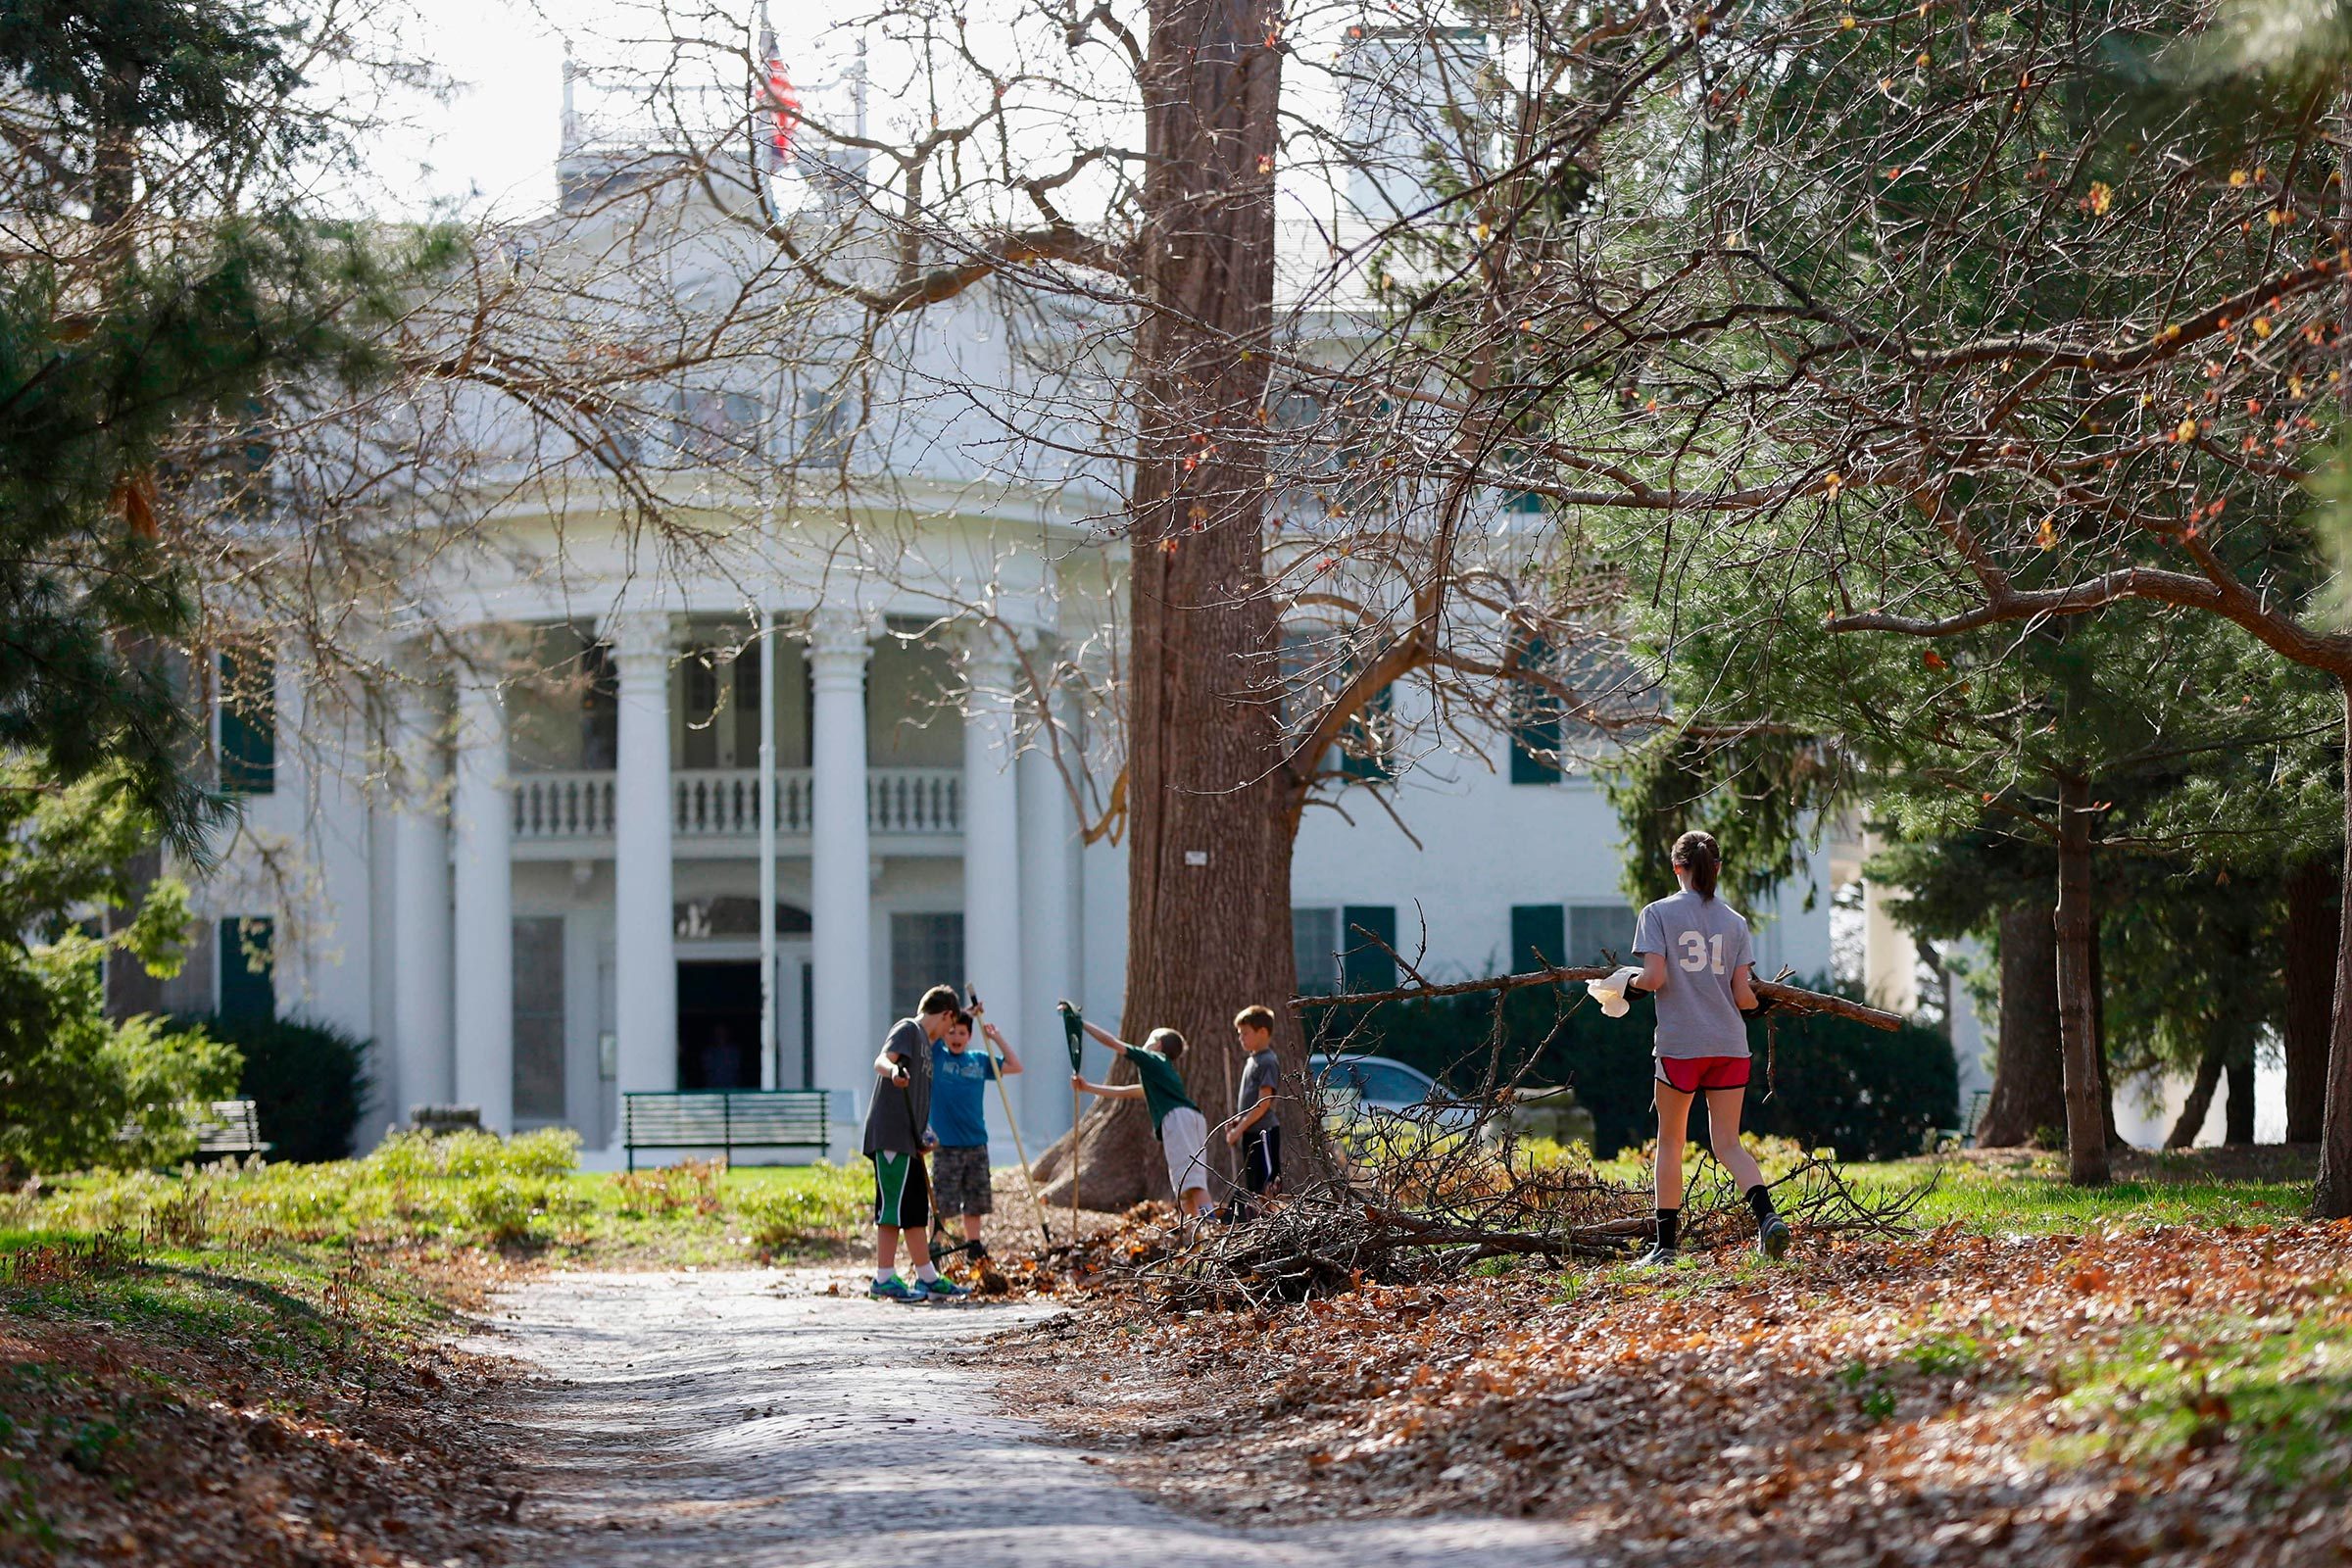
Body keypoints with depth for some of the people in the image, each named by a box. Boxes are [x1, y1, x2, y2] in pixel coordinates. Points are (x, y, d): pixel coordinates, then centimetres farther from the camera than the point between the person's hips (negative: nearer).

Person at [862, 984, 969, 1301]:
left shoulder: (923, 1040, 25)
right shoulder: (908, 1030, -4)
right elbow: (881, 1060, -24)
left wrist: (922, 1136, 30)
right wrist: (893, 1070, -45)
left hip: (908, 1140, 10)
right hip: (891, 1135, -10)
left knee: (916, 1210, 13)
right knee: (894, 1205, -10)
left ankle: (927, 1278, 17)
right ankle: (884, 1279, -10)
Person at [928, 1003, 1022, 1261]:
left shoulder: (980, 1061, 10)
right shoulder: (937, 1056, 1)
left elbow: (1015, 1066, 14)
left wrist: (996, 1038, 8)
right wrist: (961, 1013, -6)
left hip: (976, 1143, 4)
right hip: (945, 1145, -4)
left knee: (974, 1201, 11)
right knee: (941, 1203, -5)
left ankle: (974, 1246, 21)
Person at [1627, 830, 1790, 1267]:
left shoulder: (1658, 913, -2)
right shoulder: (1734, 921, 7)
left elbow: (1655, 977, -12)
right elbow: (1742, 994, 2)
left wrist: (1631, 983, 9)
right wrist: (1759, 1005, 24)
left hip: (1680, 1044, -3)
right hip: (1730, 1044, 3)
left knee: (1670, 1141, 11)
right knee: (1728, 1143, 7)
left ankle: (1666, 1245, 12)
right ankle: (1767, 1216, -17)